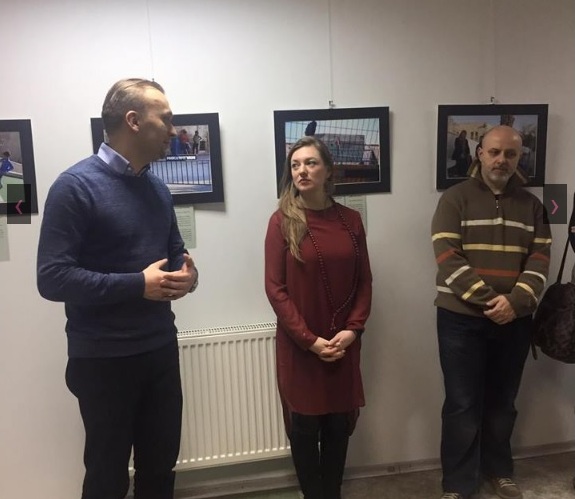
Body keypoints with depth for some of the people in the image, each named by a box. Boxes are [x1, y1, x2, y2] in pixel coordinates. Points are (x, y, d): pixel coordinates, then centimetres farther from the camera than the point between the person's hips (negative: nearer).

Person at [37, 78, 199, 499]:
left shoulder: (158, 189, 7)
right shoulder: (76, 186, -15)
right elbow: (52, 278, -20)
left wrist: (186, 274, -6)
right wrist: (138, 285, -24)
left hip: (161, 350, 6)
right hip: (103, 359, -6)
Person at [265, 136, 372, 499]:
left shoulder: (350, 219, 2)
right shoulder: (282, 221, -7)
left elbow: (364, 281, 4)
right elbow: (275, 288, -10)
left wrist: (352, 330, -8)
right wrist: (310, 339, -14)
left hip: (343, 343, 3)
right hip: (298, 344, -3)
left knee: (340, 423, 14)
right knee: (304, 425, 10)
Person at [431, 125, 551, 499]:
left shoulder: (531, 205, 8)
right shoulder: (456, 198, -4)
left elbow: (539, 261, 0)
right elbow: (447, 258, -13)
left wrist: (514, 302, -16)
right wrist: (488, 300, -18)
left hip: (515, 321, 4)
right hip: (462, 319, -3)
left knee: (503, 401, 17)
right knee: (463, 405, 4)